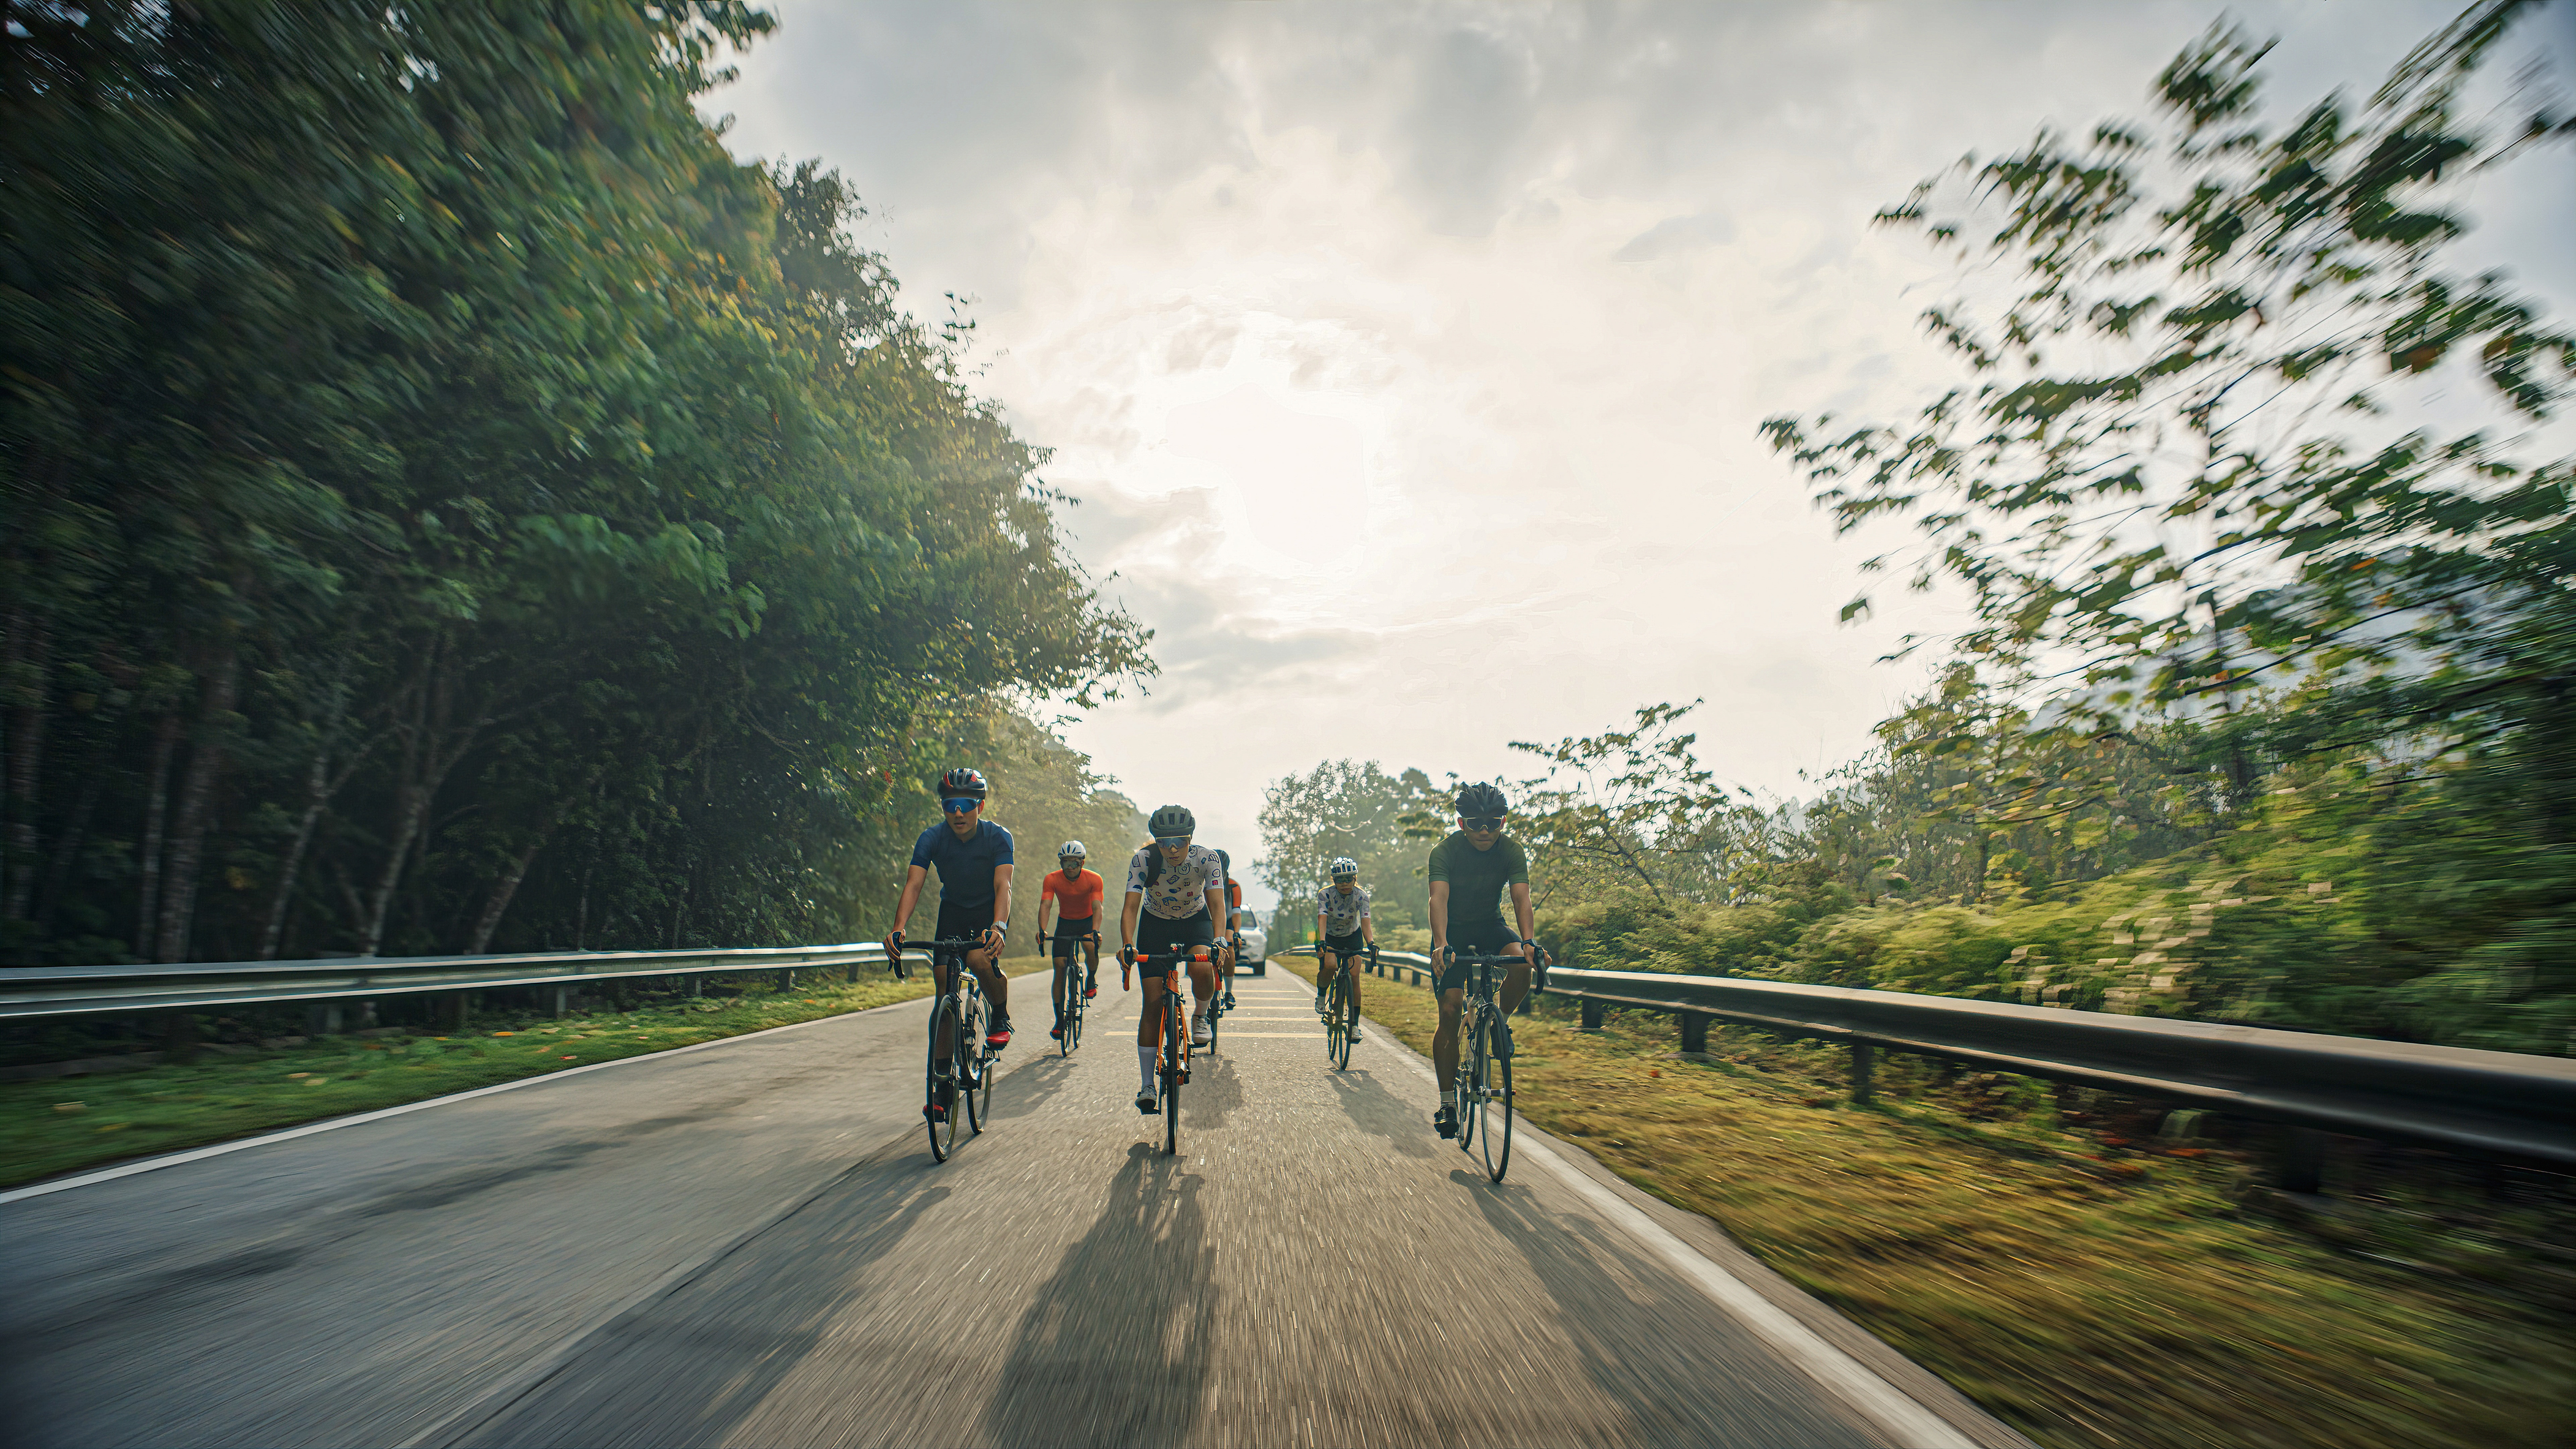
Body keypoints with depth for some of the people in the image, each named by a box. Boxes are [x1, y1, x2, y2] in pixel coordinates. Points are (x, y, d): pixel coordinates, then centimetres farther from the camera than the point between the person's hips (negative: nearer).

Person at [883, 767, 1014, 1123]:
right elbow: (913, 885, -27)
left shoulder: (998, 837, -23)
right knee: (946, 991, -6)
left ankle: (1001, 1016, -3)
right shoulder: (932, 838, -17)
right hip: (952, 911, 3)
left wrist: (998, 927, -53)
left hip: (990, 912, -3)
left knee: (980, 958, -34)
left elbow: (1003, 886, -34)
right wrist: (898, 929, -44)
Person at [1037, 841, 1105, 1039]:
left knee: (1091, 947, -33)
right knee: (1060, 966, -9)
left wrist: (1095, 931, -49)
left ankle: (1091, 979, 1)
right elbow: (1045, 905, -29)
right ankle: (1060, 1020, 1)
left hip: (1087, 921, -1)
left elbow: (1096, 907, -31)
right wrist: (1042, 930, -47)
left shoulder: (1094, 879, -22)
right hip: (1065, 922, 2)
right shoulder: (1052, 879, -19)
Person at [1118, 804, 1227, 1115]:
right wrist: (1127, 944, -47)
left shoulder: (1206, 858, -26)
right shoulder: (1143, 860, -26)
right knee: (1153, 1003, -6)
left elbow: (1217, 904, -31)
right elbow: (1130, 906, -30)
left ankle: (1200, 1015, 3)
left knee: (1203, 971, -31)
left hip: (1195, 920, 0)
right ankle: (1147, 1085, 3)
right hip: (1155, 923, 0)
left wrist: (1218, 941, -48)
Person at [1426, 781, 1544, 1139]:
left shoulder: (1511, 850, -15)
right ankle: (1447, 1102, -2)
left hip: (1490, 926, 2)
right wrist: (1440, 944, -51)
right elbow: (1439, 898, -34)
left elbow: (1521, 897, -27)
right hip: (1453, 932, -2)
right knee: (1450, 1010, -13)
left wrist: (1529, 941, -44)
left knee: (1521, 965, -31)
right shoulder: (1445, 851, -21)